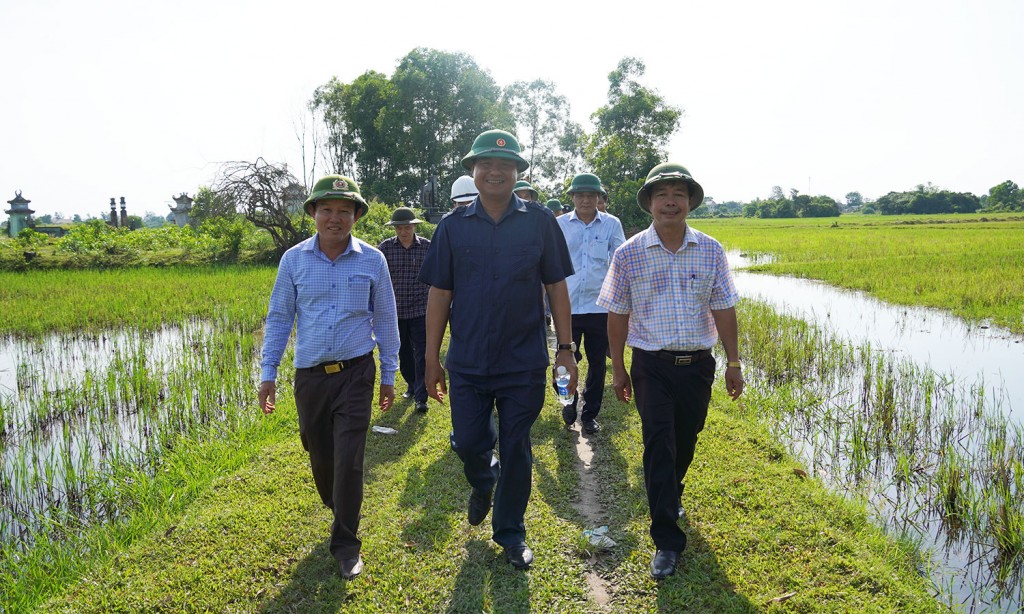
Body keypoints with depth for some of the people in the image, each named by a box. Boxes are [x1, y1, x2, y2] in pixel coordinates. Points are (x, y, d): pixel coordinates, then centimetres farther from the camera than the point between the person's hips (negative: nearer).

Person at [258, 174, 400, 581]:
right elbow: (279, 317, 6)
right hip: (310, 375, 2)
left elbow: (385, 319, 5)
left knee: (348, 459, -6)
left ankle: (346, 543, 12)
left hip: (355, 372, -2)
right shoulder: (294, 259, -1)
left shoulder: (372, 260, -3)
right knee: (320, 456, 13)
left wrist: (389, 375, 6)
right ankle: (338, 511, 42)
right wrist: (268, 373, 2)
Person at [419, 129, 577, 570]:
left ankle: (510, 533, 30)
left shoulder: (539, 222, -1)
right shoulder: (453, 226, 2)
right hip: (467, 363, 1)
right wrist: (432, 359, 3)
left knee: (516, 451, 9)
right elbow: (439, 294, 3)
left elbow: (556, 286, 2)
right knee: (468, 442, 8)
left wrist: (565, 347, 0)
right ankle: (483, 483, 44)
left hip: (524, 363, -1)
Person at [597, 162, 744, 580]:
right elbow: (617, 315, 0)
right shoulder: (629, 254, -5)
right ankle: (667, 541, 4)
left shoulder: (711, 251, 1)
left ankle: (669, 497, 46)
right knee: (659, 447, -6)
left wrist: (733, 363, 5)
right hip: (652, 366, -2)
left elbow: (723, 310, 5)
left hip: (698, 364, 3)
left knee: (685, 443, 16)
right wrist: (618, 368, 2)